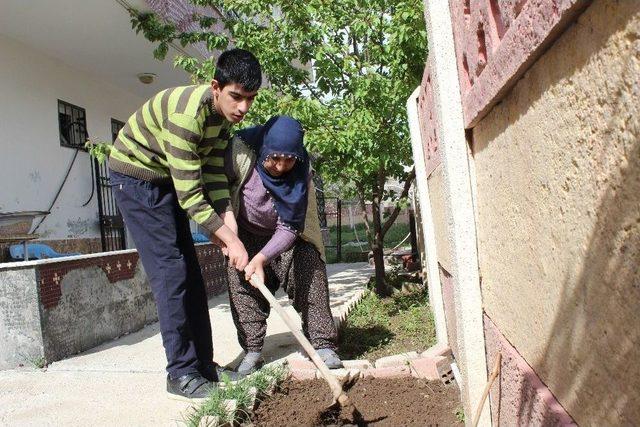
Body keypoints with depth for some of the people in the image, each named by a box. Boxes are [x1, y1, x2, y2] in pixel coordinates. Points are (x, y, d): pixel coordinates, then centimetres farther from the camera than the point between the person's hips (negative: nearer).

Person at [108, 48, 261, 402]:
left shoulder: (225, 114, -6)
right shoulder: (186, 114, -33)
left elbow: (214, 175, -8)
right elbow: (190, 197, -33)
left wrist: (229, 225, -19)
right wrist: (231, 240, -29)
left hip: (166, 180, 9)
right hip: (135, 175, -8)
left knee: (190, 275, 6)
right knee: (170, 272, -13)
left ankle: (204, 364, 13)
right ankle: (182, 374, -5)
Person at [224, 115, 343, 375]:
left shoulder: (300, 174, -26)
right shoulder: (241, 152, -30)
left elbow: (288, 227, -28)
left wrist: (261, 258, -40)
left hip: (288, 236, 0)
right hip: (247, 234, 0)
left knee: (310, 276, -13)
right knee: (241, 281, -13)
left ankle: (323, 345, -7)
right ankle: (252, 351, -4)